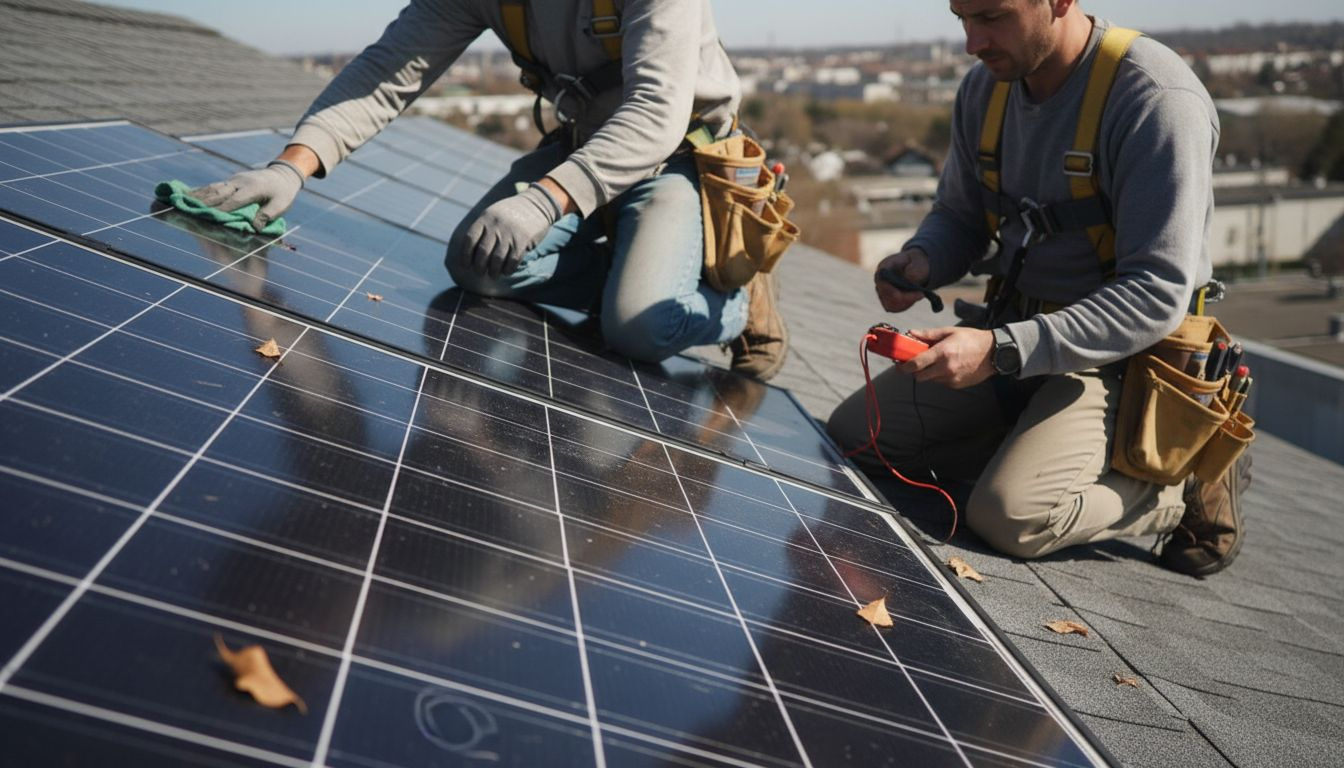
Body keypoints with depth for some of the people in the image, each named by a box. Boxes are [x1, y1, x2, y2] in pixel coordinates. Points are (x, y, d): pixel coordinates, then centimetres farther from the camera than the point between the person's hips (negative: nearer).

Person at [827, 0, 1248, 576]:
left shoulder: (1158, 100, -22)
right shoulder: (986, 86, 1)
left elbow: (1157, 297, -25)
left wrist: (1002, 349, -33)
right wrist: (921, 261, -11)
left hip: (1118, 354, -7)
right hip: (1014, 326, 7)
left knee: (1008, 513, -27)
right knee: (847, 436, 0)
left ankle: (1189, 484, -1)